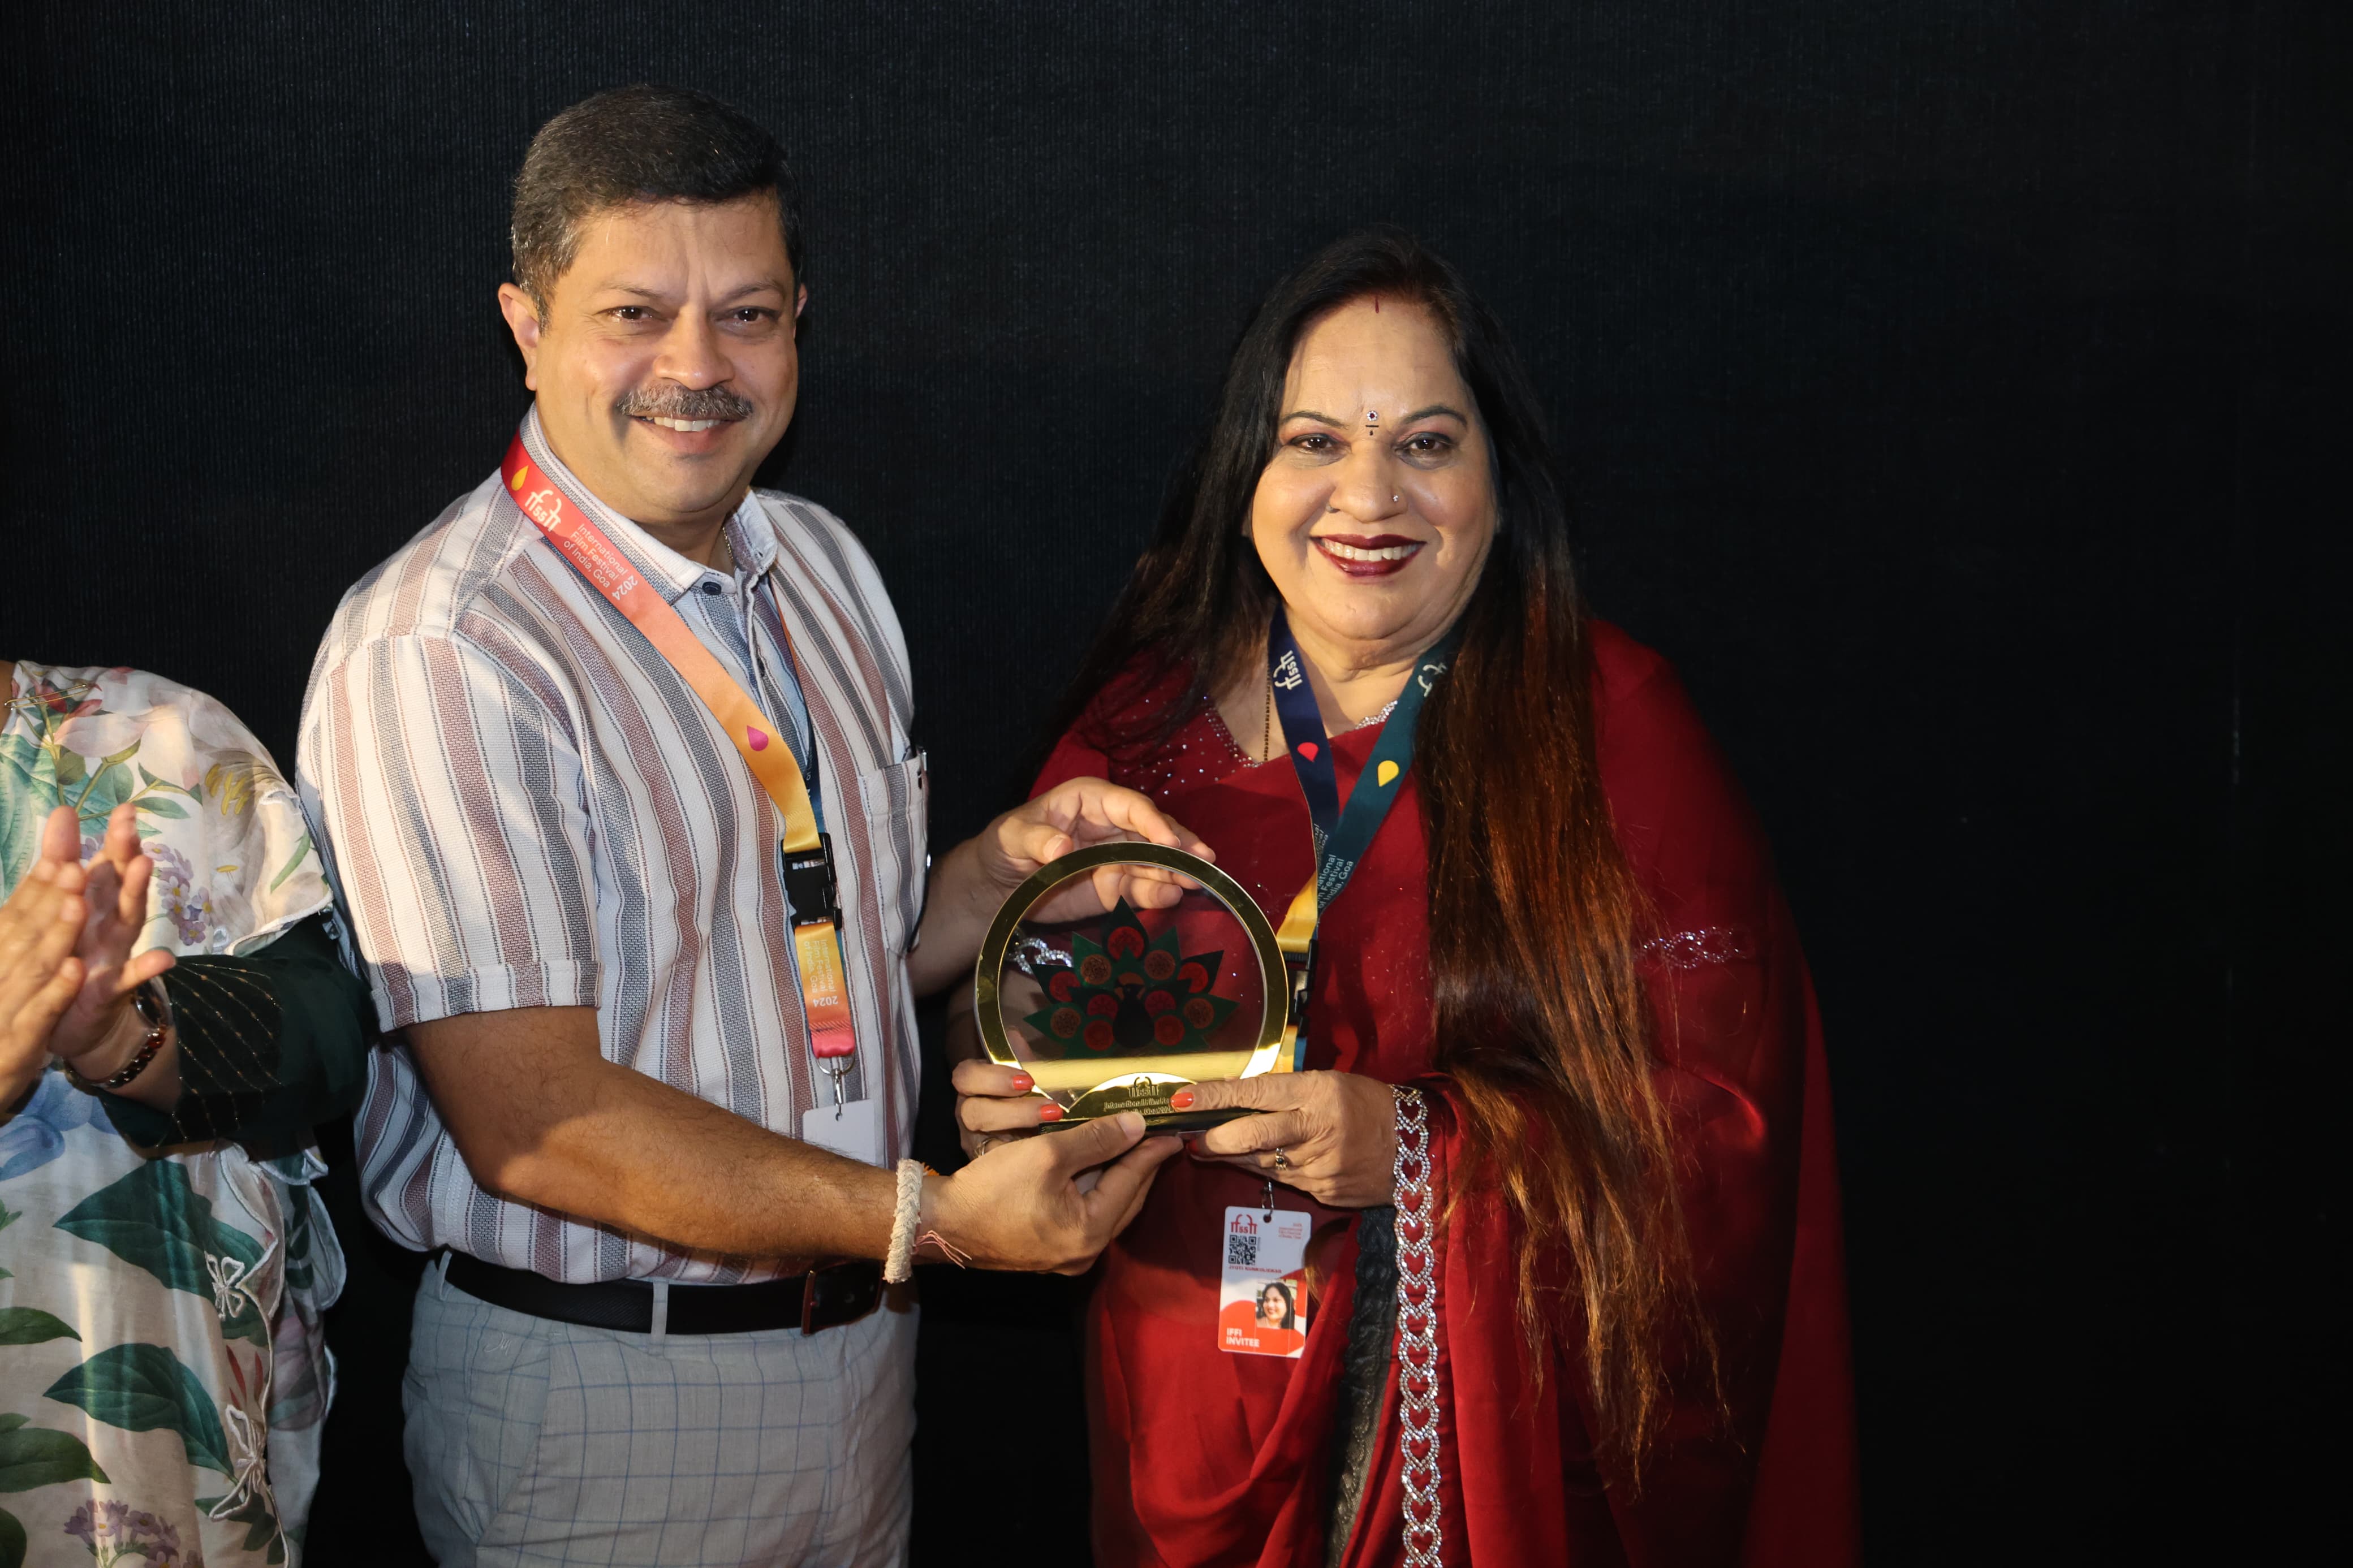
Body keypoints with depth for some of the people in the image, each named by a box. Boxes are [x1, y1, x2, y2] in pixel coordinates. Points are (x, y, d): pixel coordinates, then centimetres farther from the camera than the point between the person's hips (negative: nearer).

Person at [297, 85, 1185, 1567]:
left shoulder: (826, 566, 5)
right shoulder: (434, 654, -21)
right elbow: (530, 1120, -23)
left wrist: (1022, 857, -7)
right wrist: (929, 1217, -26)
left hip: (864, 1350, 7)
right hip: (593, 1401, -7)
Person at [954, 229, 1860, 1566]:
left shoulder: (1607, 717, -9)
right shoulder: (1142, 727, 0)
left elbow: (1720, 1116, -13)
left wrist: (1419, 1146, -22)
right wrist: (1010, 1109, -11)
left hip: (1529, 1439, -2)